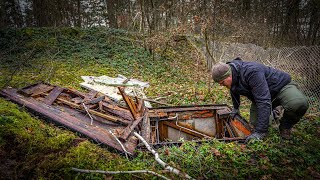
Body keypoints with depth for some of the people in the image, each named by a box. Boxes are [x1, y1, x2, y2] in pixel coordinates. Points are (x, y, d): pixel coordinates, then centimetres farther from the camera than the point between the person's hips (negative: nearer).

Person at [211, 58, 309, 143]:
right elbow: (234, 91, 15)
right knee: (255, 123, -5)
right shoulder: (232, 78, -11)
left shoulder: (251, 72, -38)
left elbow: (264, 101, -42)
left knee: (300, 104, -36)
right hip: (261, 95, 7)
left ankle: (285, 125, -6)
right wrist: (236, 108, 28)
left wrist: (260, 132, -41)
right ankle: (273, 112, 25)